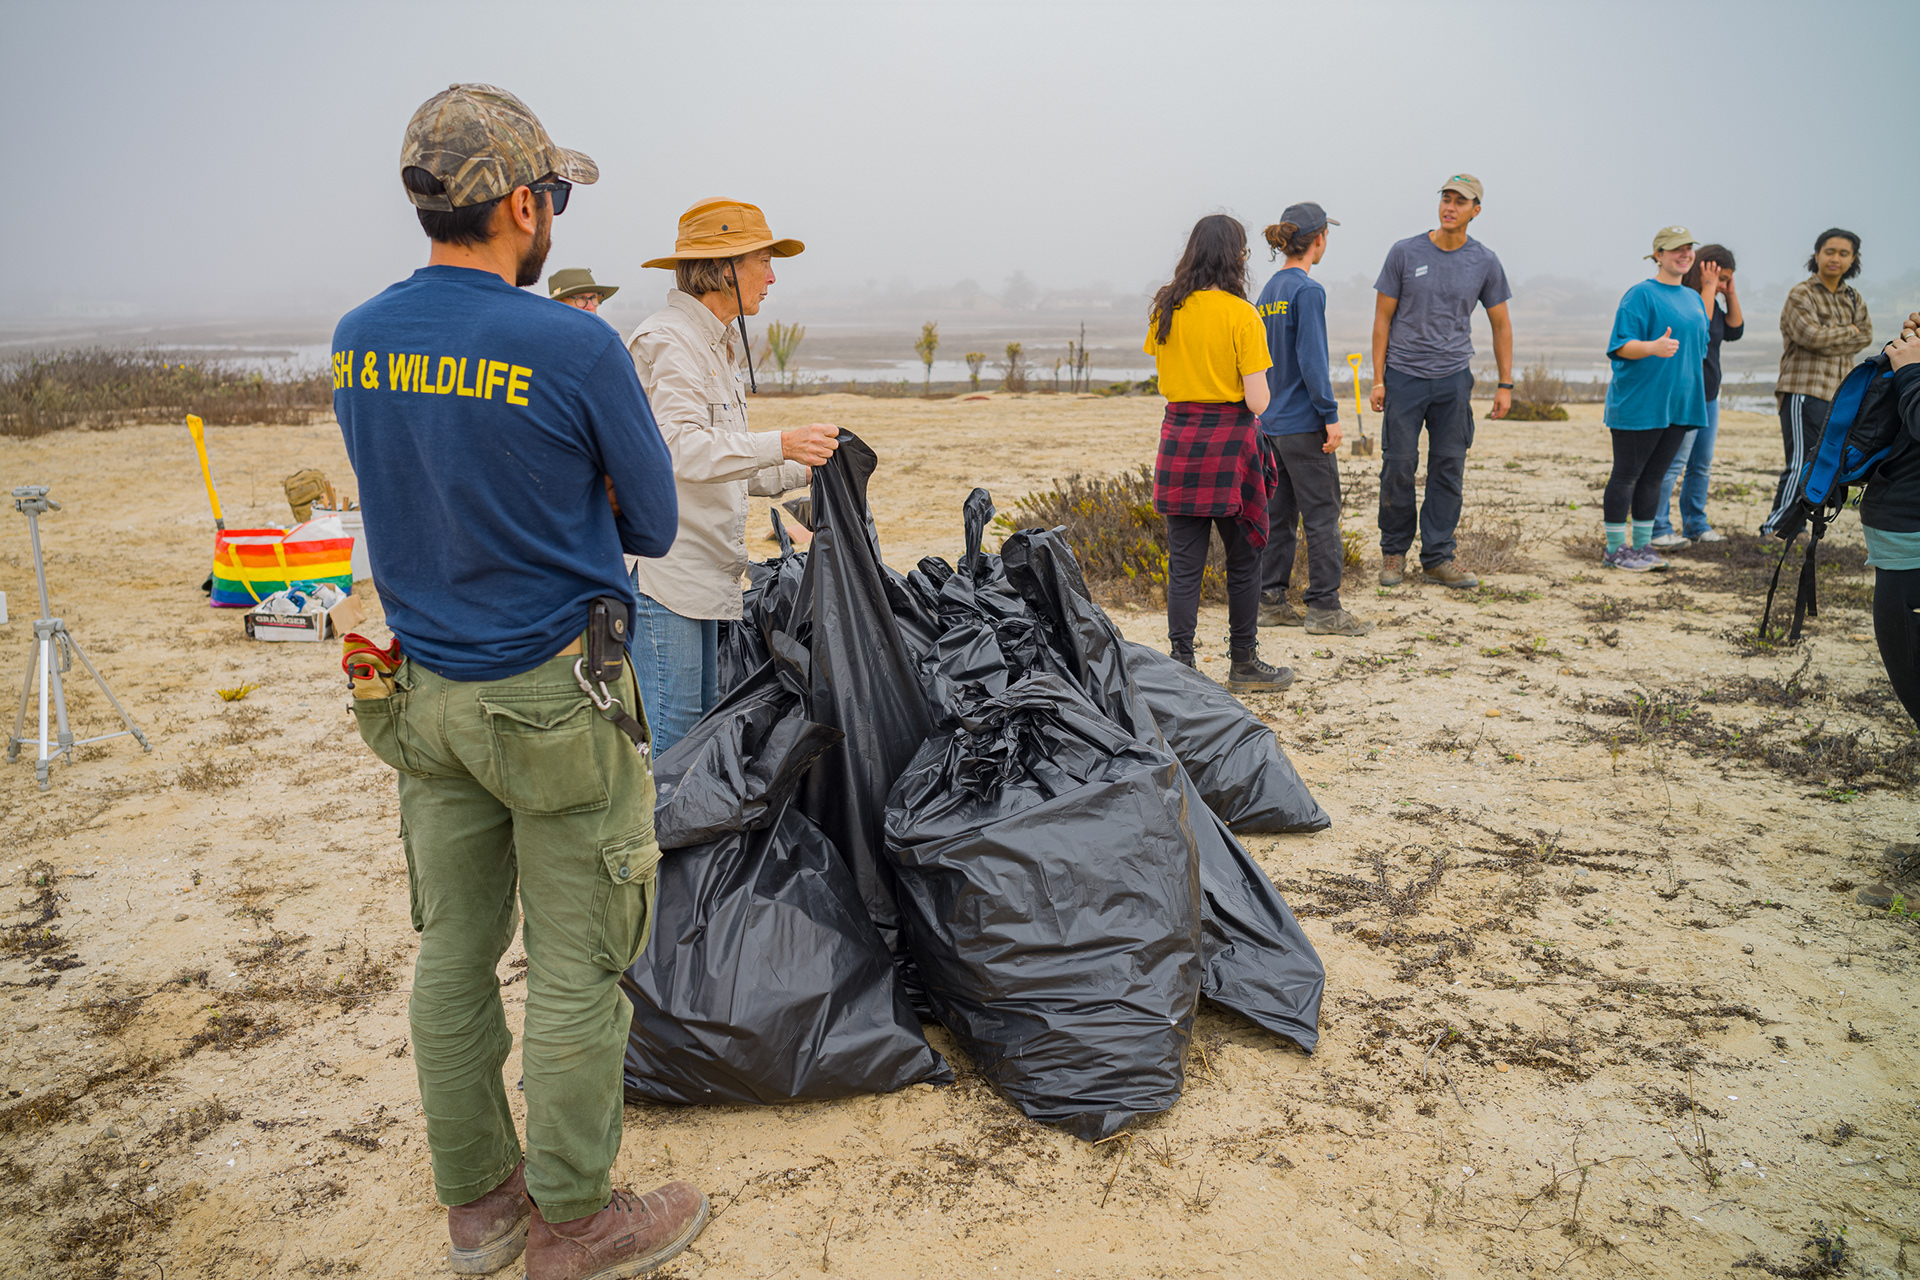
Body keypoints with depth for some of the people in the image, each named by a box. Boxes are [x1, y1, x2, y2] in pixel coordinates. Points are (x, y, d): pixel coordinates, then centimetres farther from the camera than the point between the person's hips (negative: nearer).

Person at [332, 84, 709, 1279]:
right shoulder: (577, 349, -18)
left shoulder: (357, 342, 2)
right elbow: (653, 526, -7)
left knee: (455, 948, 17)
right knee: (575, 965, 8)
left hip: (425, 691, 7)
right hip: (556, 703, -7)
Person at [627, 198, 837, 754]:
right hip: (661, 571, -10)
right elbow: (680, 449, -25)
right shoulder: (667, 340, -11)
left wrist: (804, 470, 14)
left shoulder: (716, 344, 21)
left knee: (703, 725, 14)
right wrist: (780, 445, -33)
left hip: (704, 576, 10)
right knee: (667, 738, -7)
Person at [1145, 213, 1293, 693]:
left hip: (1179, 435, 4)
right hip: (1230, 438, -4)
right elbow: (1257, 401, -12)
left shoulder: (1165, 308, 3)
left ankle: (1182, 665, 7)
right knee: (1243, 560, 10)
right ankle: (1244, 665, 19)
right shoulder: (1240, 314, -11)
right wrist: (1259, 379, 7)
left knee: (1184, 563, 7)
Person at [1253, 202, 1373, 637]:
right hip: (1304, 423, -8)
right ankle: (1324, 609, 2)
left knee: (1277, 512, 11)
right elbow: (1311, 360, -18)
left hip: (1272, 421, 8)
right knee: (1322, 515, -2)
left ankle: (1271, 601, 16)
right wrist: (1330, 415, -15)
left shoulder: (1269, 291, 12)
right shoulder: (1308, 291, -13)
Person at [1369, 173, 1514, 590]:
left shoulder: (1484, 262, 4)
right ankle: (1393, 551, 14)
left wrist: (1505, 385, 7)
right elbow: (1383, 318, 3)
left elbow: (1501, 325, 11)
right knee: (1399, 466, -1)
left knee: (1449, 469, 2)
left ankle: (1439, 556, 11)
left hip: (1454, 379, 2)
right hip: (1404, 376, -2)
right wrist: (1378, 378, -3)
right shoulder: (1405, 253, -1)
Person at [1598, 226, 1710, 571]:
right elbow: (1620, 346, -14)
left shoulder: (1694, 298, 16)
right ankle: (1615, 549, 3)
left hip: (1679, 404, 7)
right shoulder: (1640, 294, -7)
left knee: (1653, 477, 11)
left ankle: (1642, 545, 17)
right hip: (1639, 404, -7)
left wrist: (1697, 393, 19)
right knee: (1626, 475, -2)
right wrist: (1653, 347, -32)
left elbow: (1699, 350, 23)